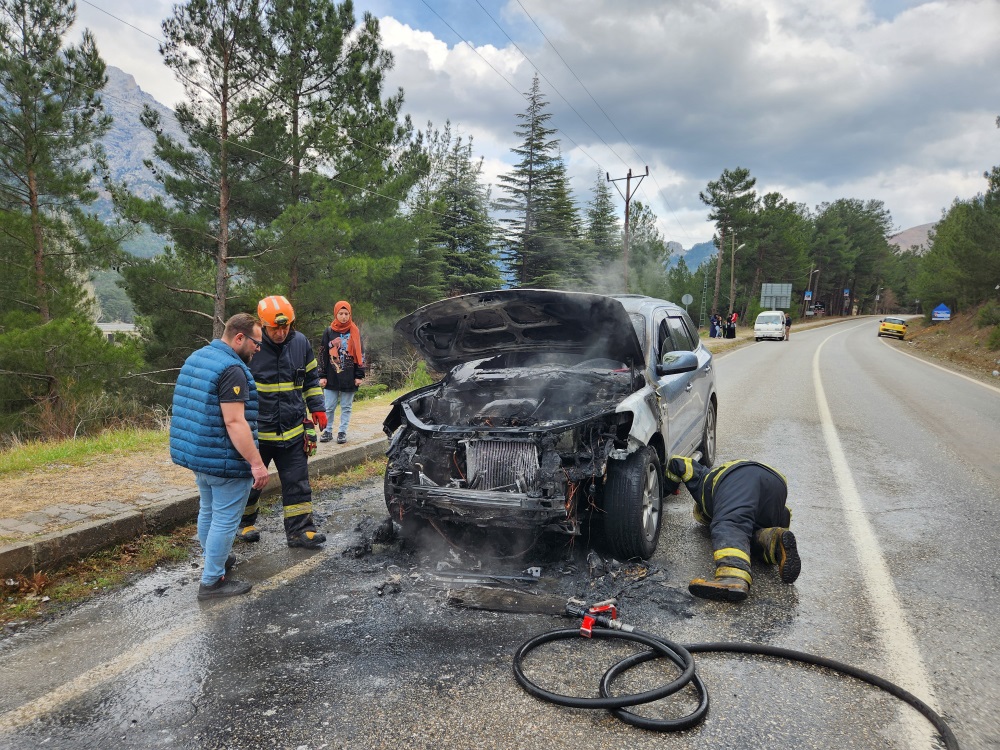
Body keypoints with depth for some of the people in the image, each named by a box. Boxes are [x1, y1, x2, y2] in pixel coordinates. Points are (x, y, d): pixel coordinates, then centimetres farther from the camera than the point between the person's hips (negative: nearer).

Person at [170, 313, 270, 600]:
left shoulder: (196, 357, 10)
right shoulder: (232, 369, -21)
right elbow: (234, 421, -27)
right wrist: (257, 463, -26)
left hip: (195, 454, 10)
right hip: (224, 460, -10)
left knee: (208, 511, 23)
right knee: (225, 520, 2)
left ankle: (215, 561, 40)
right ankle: (212, 581, 11)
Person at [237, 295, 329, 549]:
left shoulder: (301, 343, -1)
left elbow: (311, 378, 14)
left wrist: (317, 407, 8)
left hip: (293, 429, 3)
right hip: (255, 431, -2)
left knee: (297, 482, 4)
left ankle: (300, 529, 13)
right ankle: (245, 523, 35)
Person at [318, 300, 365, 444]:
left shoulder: (355, 332, 3)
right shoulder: (329, 332, 3)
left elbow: (360, 355, 4)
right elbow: (323, 355, 4)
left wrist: (359, 375, -1)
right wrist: (322, 376, 0)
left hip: (349, 378, 0)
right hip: (332, 377, 0)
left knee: (346, 407, 7)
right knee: (329, 407, 6)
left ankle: (343, 432, 15)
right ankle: (327, 431, 17)